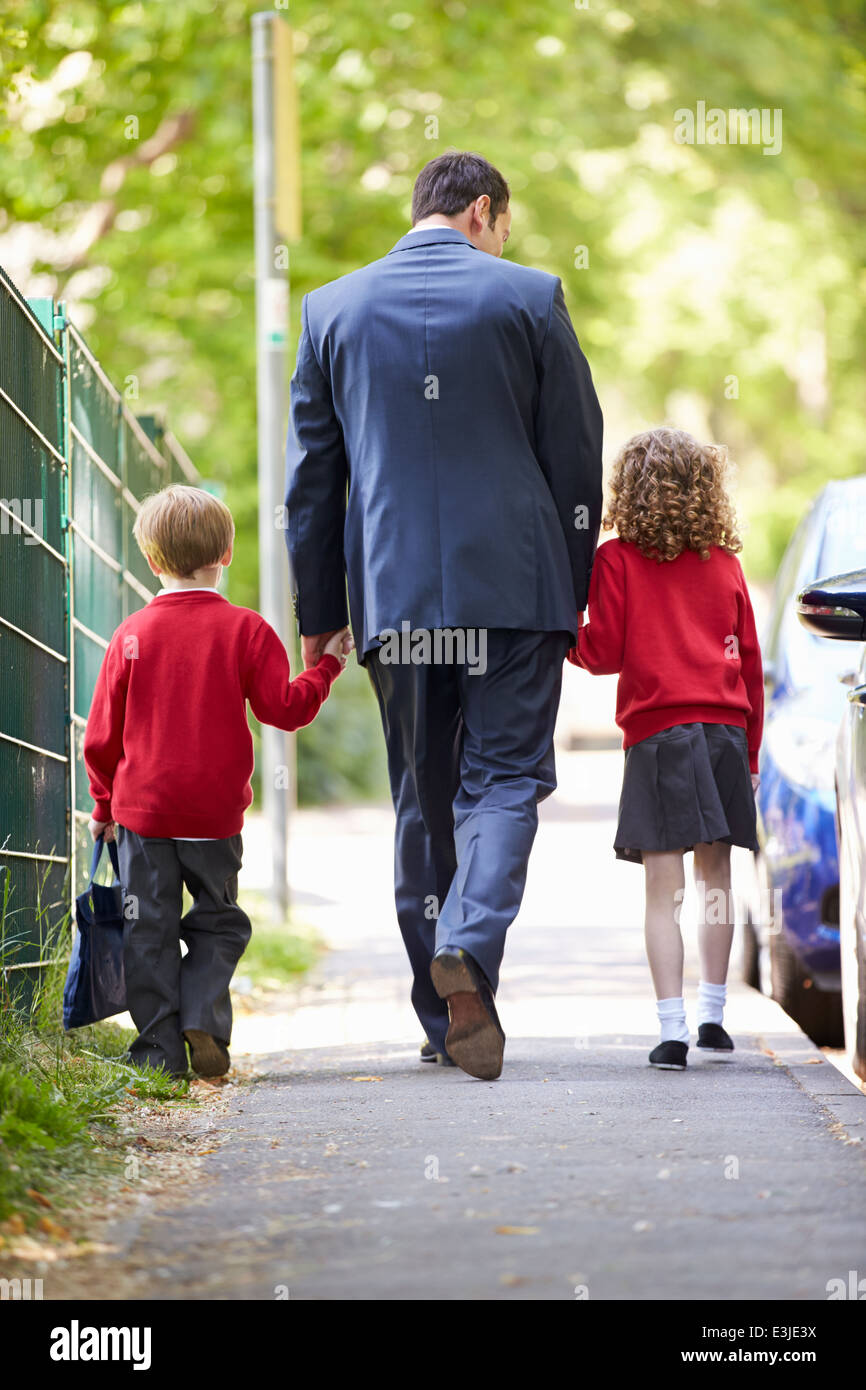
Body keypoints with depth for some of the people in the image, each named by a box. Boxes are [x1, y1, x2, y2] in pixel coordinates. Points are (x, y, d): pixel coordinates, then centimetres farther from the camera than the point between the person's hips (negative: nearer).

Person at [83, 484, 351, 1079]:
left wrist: (105, 806, 17)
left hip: (142, 807, 0)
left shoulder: (132, 634, 1)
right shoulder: (245, 629, -3)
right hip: (216, 812, 0)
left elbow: (102, 734, 4)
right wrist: (328, 666, 12)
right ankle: (203, 1022, -3)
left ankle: (161, 1047, 3)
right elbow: (285, 707, -4)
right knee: (218, 921, 14)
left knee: (149, 929, 6)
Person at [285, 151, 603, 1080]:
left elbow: (311, 476, 9)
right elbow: (575, 455, 2)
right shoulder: (529, 297, 0)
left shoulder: (332, 309, 7)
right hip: (514, 587, -2)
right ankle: (470, 945, -25)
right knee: (503, 778, 1)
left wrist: (318, 616, 14)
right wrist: (574, 592, 10)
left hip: (394, 597, 3)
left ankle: (445, 1018, 15)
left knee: (424, 800, 11)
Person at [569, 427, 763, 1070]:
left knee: (664, 890, -4)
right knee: (717, 879, 13)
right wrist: (750, 752, 18)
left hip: (658, 733, -3)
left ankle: (673, 1031, -10)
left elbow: (604, 653, -3)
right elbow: (750, 661, 11)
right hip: (726, 729, 3)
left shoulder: (617, 560, -1)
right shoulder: (724, 563, 9)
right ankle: (713, 1015, 20)